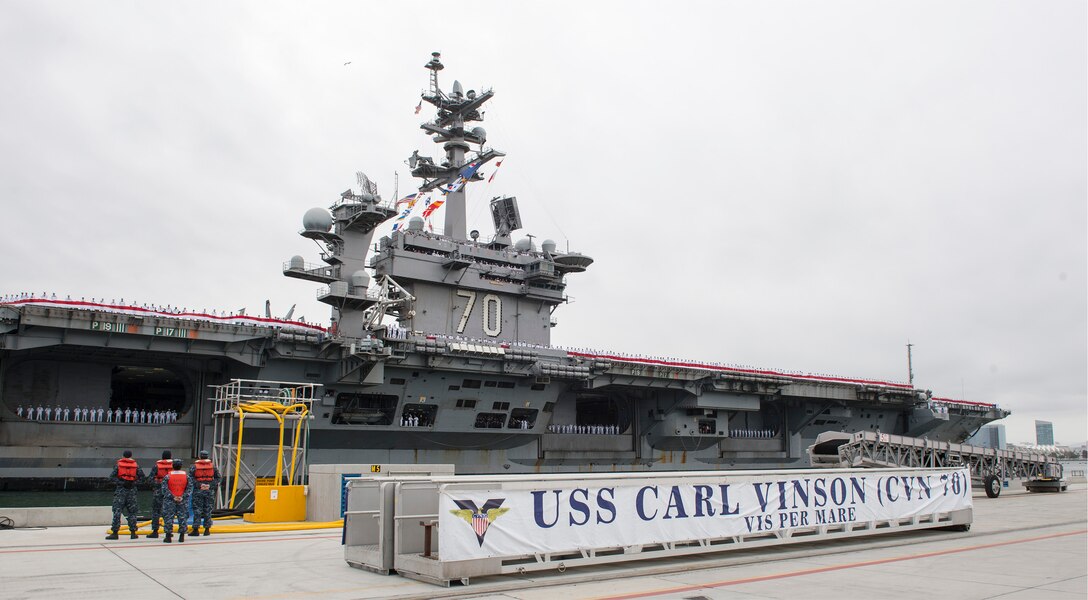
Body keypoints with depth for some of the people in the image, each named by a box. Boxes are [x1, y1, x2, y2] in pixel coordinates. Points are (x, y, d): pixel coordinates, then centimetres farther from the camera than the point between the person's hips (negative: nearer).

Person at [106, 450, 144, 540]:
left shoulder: (118, 465, 0)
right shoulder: (136, 465, 5)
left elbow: (111, 477, -10)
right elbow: (141, 476, -1)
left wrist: (120, 482, -6)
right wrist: (134, 483, 0)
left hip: (120, 490, -2)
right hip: (132, 490, 2)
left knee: (117, 511, 0)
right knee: (132, 511, 8)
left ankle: (115, 532, -4)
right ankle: (133, 533, 8)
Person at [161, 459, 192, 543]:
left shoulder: (167, 476, -7)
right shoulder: (187, 476, -1)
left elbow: (164, 489, -10)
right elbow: (190, 488, -3)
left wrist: (172, 497, -8)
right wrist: (183, 497, -5)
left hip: (170, 501, -2)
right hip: (183, 501, 2)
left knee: (169, 517, 5)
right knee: (182, 517, 8)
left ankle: (168, 536, 4)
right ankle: (182, 536, 10)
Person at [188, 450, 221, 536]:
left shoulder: (194, 467, -1)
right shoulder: (213, 466, 5)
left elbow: (191, 478, -11)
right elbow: (217, 478, 0)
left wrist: (199, 485, -10)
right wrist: (211, 485, -3)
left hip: (198, 491, -2)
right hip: (209, 491, 2)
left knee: (197, 510, 3)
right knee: (208, 510, 7)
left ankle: (196, 529, 2)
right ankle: (207, 529, 10)